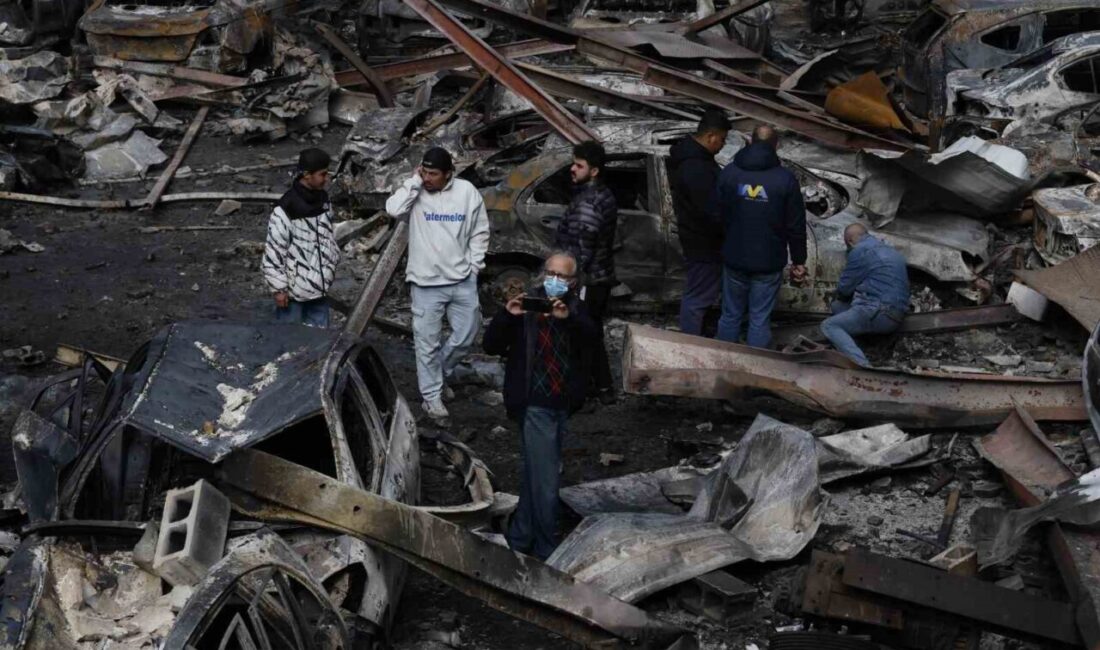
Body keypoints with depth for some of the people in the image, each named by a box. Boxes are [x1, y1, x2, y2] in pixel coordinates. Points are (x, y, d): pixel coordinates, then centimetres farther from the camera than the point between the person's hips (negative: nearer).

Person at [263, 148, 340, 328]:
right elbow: (273, 251, -18)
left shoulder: (322, 199, 2)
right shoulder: (286, 209, -21)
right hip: (293, 288, -7)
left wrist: (332, 264, 18)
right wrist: (279, 288, -16)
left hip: (319, 285, 7)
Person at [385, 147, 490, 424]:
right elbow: (393, 209, -28)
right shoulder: (414, 192, -7)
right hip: (426, 283, -2)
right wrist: (413, 182, -21)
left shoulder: (467, 191, -4)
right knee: (427, 342, 3)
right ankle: (431, 396, 17)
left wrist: (474, 265, 1)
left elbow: (480, 232, 5)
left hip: (462, 281, 2)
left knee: (466, 334, 13)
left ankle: (440, 374, 38)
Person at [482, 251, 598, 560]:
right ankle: (545, 550, 6)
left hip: (561, 405, 6)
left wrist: (568, 318, -32)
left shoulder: (576, 309, 8)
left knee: (534, 475, 19)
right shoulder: (527, 305, -5)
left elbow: (591, 335, -13)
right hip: (535, 405, -6)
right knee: (545, 483, -6)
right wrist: (507, 315, -25)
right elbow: (491, 345, -9)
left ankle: (520, 538, 34)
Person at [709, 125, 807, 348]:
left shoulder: (729, 172, -4)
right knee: (760, 319, 6)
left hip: (734, 258, 2)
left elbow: (715, 215, 2)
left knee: (730, 315, 15)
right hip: (769, 263, -2)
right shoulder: (785, 179, -10)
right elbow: (796, 226, -6)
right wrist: (798, 261, 5)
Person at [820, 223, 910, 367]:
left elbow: (844, 288, -1)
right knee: (837, 306, 19)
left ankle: (862, 365, -30)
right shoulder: (890, 250, 23)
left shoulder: (860, 251, -5)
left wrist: (841, 295, 22)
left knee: (829, 326, -8)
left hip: (879, 314, -9)